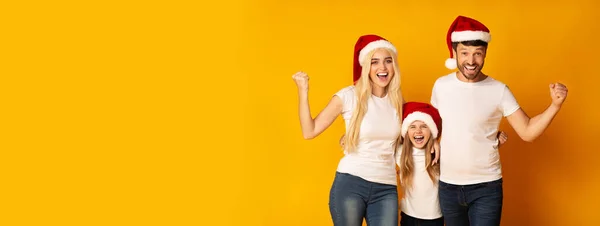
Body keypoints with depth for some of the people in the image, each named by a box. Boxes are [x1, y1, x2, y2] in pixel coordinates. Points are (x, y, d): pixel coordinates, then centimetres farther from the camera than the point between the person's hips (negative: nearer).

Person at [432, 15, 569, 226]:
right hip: (448, 186, 3)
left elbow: (527, 132, -9)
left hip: (486, 187, -3)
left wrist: (555, 105, -21)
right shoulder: (441, 85, -2)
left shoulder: (499, 90, -9)